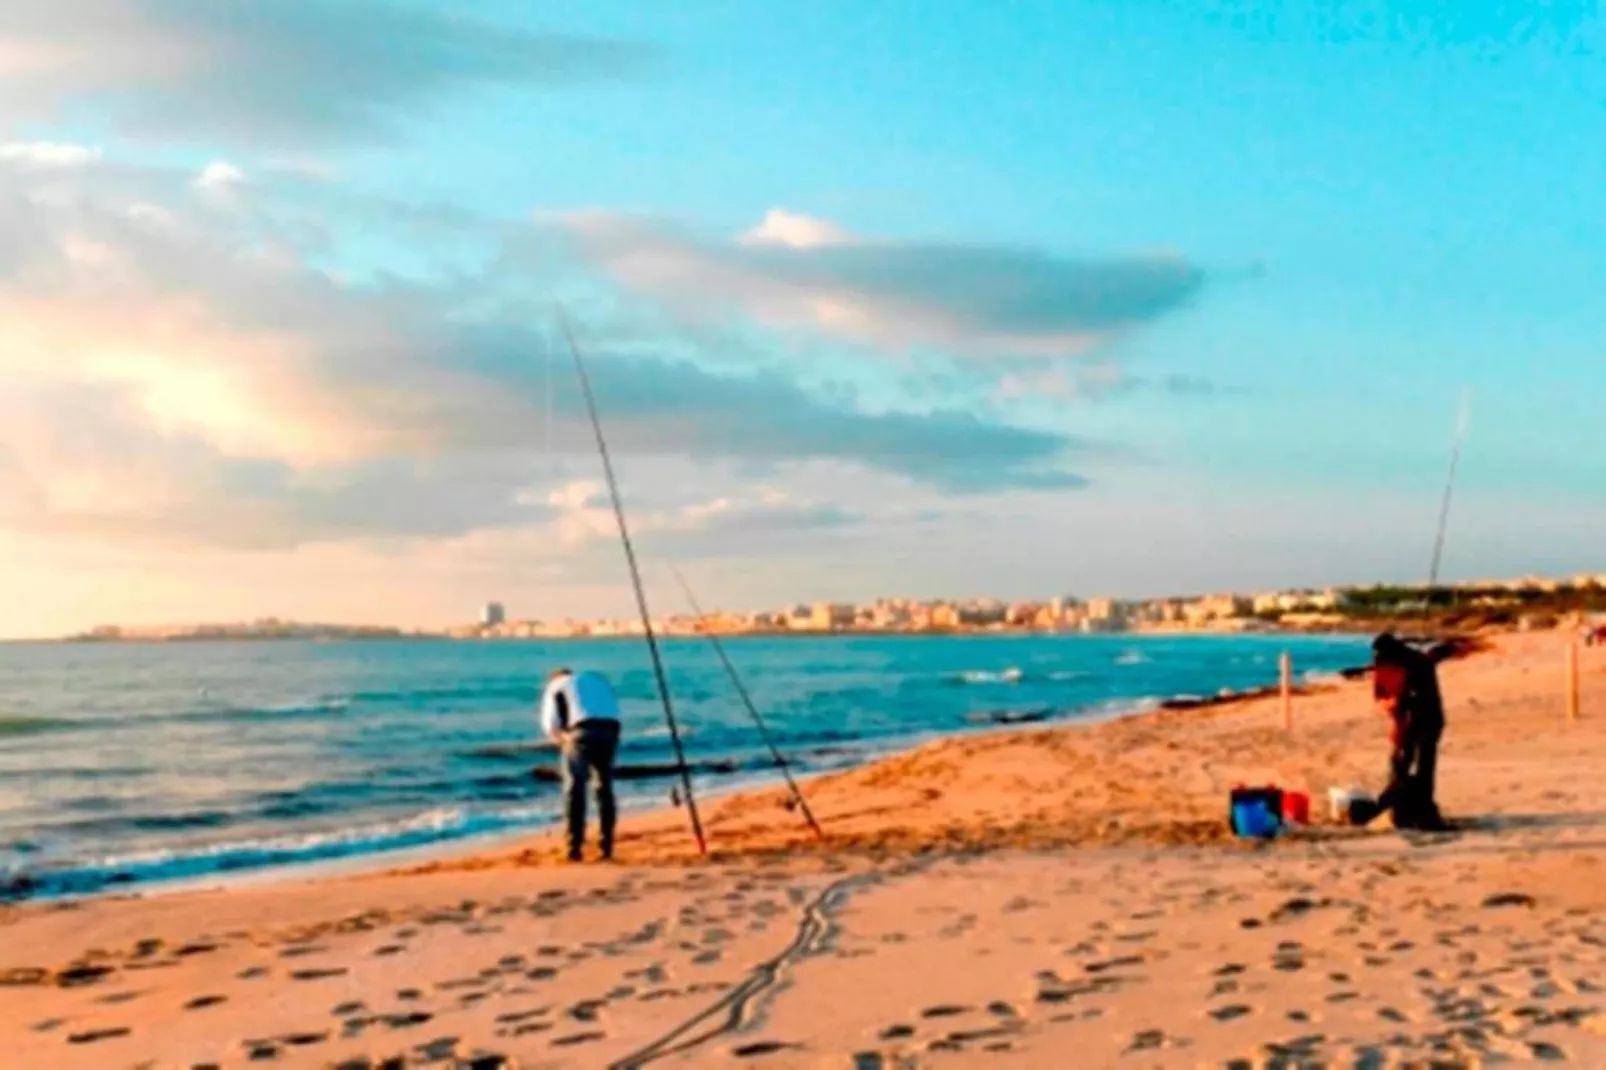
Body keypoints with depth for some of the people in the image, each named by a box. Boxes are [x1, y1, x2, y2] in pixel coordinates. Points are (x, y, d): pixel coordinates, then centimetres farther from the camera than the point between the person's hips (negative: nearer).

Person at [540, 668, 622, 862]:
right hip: (610, 728, 4)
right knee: (605, 787, 14)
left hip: (583, 731, -4)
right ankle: (606, 846, 13)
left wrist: (561, 739, 24)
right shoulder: (597, 679, 34)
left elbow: (550, 722, 8)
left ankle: (575, 847, -7)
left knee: (575, 788, 1)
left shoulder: (556, 685, 22)